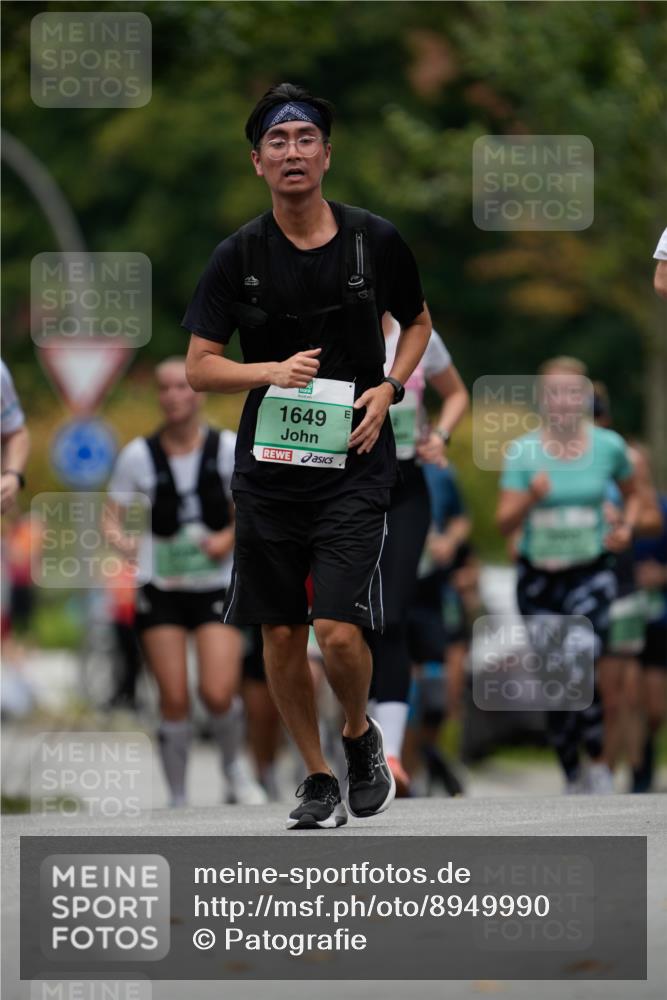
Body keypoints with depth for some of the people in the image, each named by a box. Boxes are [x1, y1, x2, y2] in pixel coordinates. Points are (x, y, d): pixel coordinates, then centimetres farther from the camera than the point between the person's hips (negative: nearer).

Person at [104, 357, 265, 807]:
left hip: (218, 584, -1)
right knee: (174, 700, -4)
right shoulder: (140, 455, -3)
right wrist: (118, 538, -21)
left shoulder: (229, 448, -4)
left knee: (219, 693, -16)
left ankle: (235, 768, 13)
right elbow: (111, 513, 1)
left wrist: (229, 537, -14)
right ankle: (178, 799, 11)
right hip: (161, 585, 1)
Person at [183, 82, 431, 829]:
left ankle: (360, 734, 18)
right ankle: (318, 781, 24)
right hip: (269, 466, 2)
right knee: (281, 635, 7)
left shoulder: (374, 241, -2)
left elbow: (417, 322, 15)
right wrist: (273, 371, -18)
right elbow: (199, 368, 0)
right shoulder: (239, 256, -2)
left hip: (354, 466, -2)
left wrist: (388, 389, -2)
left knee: (340, 633, -13)